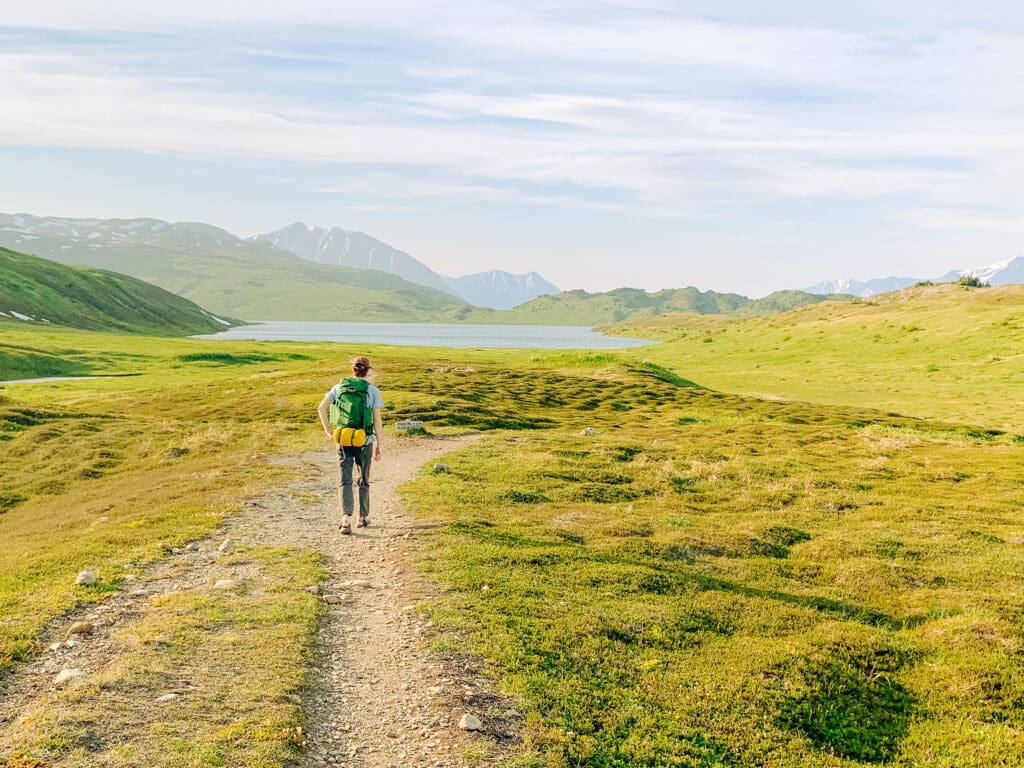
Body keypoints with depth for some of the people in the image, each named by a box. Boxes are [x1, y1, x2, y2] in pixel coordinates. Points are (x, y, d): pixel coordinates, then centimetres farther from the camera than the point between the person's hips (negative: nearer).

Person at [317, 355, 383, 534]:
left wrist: (328, 431, 1)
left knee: (345, 481, 2)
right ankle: (363, 518, 27)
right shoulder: (373, 391, -3)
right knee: (364, 481, 16)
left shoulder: (339, 387, 3)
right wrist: (378, 445, 1)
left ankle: (346, 517, -17)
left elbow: (321, 408, -5)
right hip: (364, 441, -1)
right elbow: (377, 420, -6)